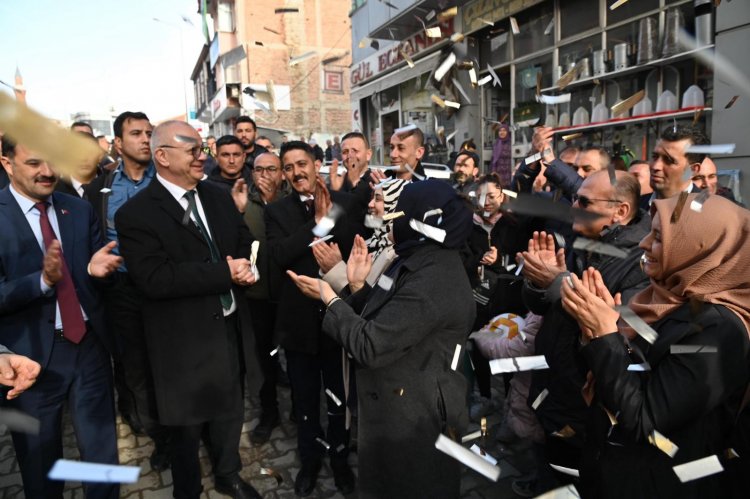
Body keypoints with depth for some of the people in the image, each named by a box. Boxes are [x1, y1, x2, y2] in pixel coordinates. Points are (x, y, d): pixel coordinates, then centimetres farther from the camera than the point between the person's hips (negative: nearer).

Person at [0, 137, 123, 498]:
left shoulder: (80, 210, 4)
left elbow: (95, 269, 6)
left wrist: (95, 268, -16)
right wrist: (44, 279, -31)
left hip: (89, 346, 3)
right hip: (32, 355, -2)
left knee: (103, 453, 15)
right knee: (40, 462, 20)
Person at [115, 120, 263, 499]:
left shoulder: (218, 197, 5)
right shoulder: (135, 213, -15)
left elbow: (247, 244, 10)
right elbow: (154, 279, -25)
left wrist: (244, 267, -13)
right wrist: (224, 272, -24)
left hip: (230, 328, 6)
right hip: (184, 340, -5)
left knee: (230, 412, 24)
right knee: (187, 425, 16)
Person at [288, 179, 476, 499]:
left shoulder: (433, 282, -29)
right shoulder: (425, 262, 4)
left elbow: (371, 346, -29)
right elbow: (381, 321, 9)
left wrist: (330, 299, -17)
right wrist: (358, 286, -4)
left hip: (412, 419, -10)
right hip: (403, 408, 10)